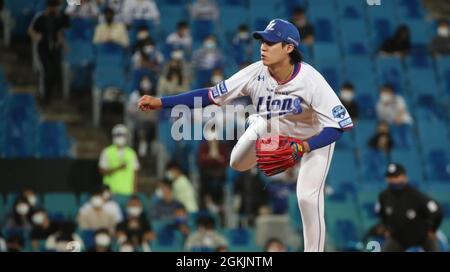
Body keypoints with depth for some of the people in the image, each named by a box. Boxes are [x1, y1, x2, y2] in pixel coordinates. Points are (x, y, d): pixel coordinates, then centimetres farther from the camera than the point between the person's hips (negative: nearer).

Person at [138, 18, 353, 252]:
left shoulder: (311, 81, -38)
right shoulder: (256, 73, -28)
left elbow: (338, 126, -37)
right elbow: (211, 95, -24)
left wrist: (303, 147, -52)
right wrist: (161, 102, -31)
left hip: (314, 136, -4)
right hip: (269, 127, 4)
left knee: (308, 197, -17)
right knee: (237, 163, 12)